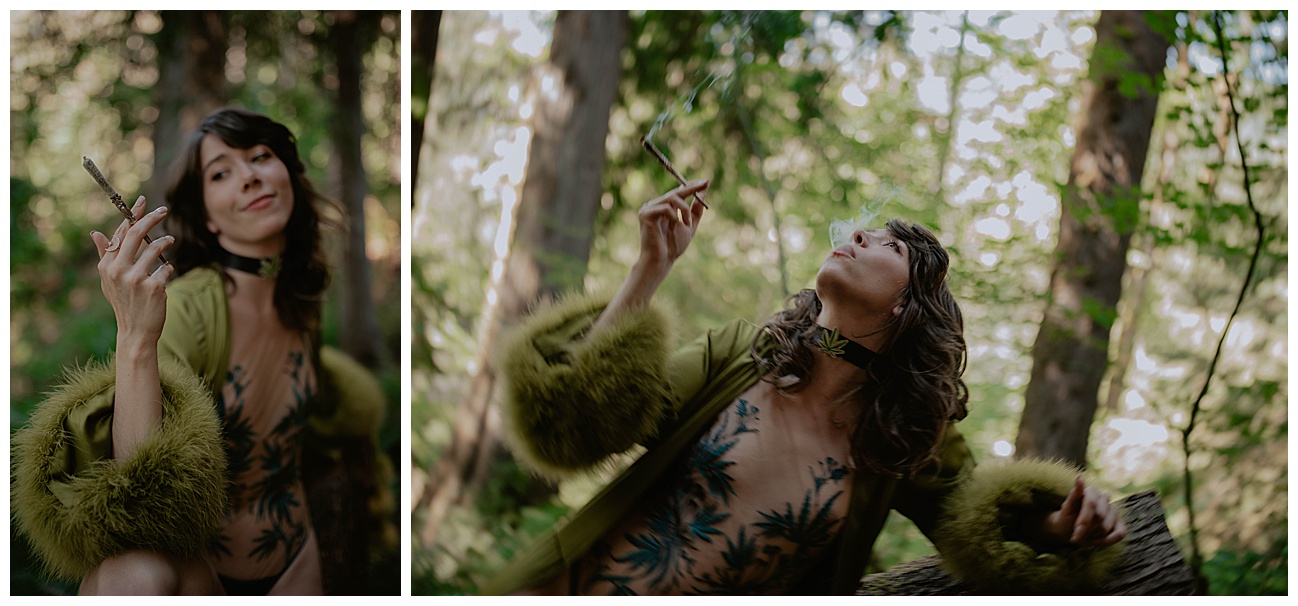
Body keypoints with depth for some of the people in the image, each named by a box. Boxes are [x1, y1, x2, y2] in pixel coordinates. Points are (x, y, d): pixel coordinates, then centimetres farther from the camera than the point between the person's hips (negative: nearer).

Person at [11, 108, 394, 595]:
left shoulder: (300, 299, -2)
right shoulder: (183, 308, -21)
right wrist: (135, 339, -44)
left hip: (295, 564, 6)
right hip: (195, 568, -6)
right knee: (136, 573, -36)